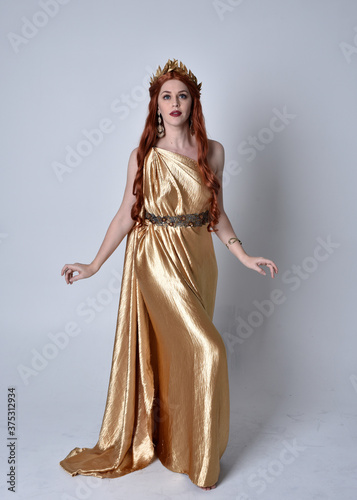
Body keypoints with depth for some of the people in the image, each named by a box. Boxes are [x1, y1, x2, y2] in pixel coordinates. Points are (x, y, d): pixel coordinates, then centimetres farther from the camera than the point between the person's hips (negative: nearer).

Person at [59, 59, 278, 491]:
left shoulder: (212, 151, 5)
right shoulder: (143, 157, -2)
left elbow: (217, 213, 10)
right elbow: (126, 215, 0)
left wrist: (243, 255, 1)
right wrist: (94, 265, -2)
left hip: (199, 259, 4)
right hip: (157, 259, -3)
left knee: (180, 352, 12)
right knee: (206, 350, -11)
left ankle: (179, 437, 34)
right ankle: (198, 456, 12)